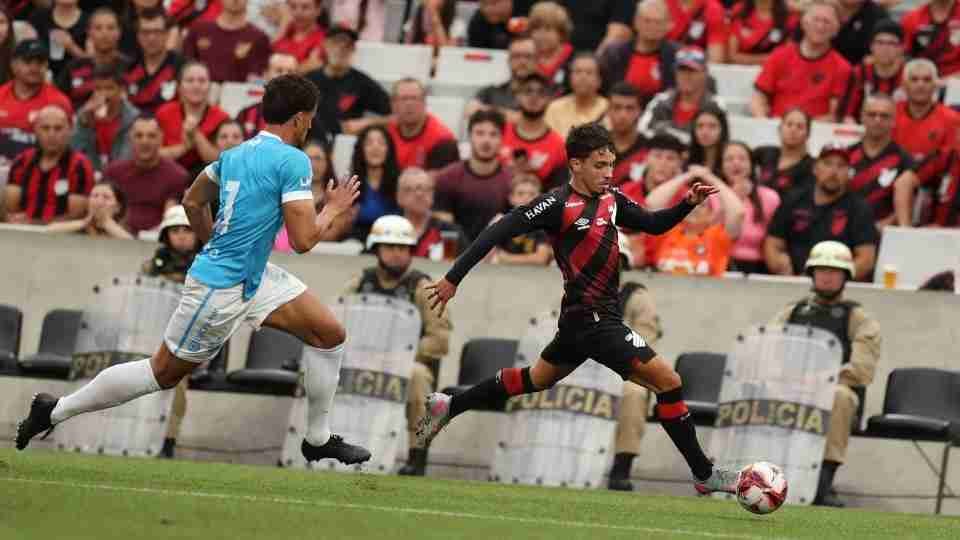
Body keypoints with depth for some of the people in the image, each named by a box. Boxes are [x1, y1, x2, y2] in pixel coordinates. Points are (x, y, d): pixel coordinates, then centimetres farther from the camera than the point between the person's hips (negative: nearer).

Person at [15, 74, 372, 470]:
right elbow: (303, 240, -22)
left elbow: (192, 202, 18)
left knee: (330, 334, 6)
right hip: (221, 288, -9)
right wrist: (333, 208, -5)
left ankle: (318, 440, 16)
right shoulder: (293, 161, -20)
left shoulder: (236, 154, 6)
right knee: (165, 371, 5)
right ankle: (55, 410, 17)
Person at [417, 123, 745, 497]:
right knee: (668, 381, -11)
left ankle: (447, 407, 38)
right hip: (593, 321, -10)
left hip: (582, 319, 10)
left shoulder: (610, 200, 6)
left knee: (537, 379, 26)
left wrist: (688, 204, -2)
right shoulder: (559, 205, -17)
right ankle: (705, 475, -3)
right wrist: (454, 278, -18)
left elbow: (654, 225, 17)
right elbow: (499, 232, -17)